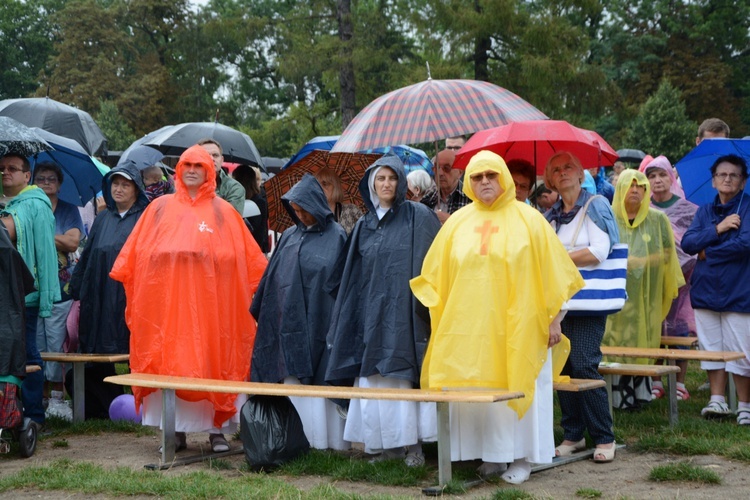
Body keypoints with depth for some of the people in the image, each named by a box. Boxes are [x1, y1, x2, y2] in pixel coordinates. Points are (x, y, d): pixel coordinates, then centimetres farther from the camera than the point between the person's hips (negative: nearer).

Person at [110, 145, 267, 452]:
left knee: (211, 361, -1)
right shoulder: (160, 208, 12)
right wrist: (125, 273, 0)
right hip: (167, 300, 1)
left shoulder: (222, 211, 7)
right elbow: (135, 252, 11)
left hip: (208, 302, -1)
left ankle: (217, 430, 7)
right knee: (170, 361, 0)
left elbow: (251, 259, 6)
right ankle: (176, 431, 8)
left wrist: (262, 285, -2)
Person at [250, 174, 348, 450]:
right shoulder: (290, 236, 13)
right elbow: (272, 277, 17)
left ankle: (329, 439, 2)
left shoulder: (336, 237, -2)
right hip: (290, 321, 5)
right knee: (294, 379, 3)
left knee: (321, 379, -4)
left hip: (320, 321, -5)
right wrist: (261, 310, 15)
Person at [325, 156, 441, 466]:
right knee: (375, 380, 4)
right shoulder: (365, 225, 14)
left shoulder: (418, 217, -1)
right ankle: (388, 447, 11)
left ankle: (414, 446, -1)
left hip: (403, 311, -5)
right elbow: (352, 276, 17)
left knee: (403, 376, -7)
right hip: (371, 313, 5)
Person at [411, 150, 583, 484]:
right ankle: (490, 454, 15)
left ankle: (520, 457, 11)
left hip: (517, 326, -3)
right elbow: (435, 273, 12)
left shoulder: (527, 219, -1)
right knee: (476, 390, 4)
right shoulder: (458, 222, 7)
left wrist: (554, 318, -3)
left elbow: (550, 273, -1)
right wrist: (438, 309, 4)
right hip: (469, 328, 3)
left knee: (517, 388, 1)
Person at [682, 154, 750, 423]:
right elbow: (687, 243, 0)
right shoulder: (705, 211, 12)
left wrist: (708, 252, -8)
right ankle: (718, 401, 18)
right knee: (712, 347, 9)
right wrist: (718, 229, -13)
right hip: (706, 289, 5)